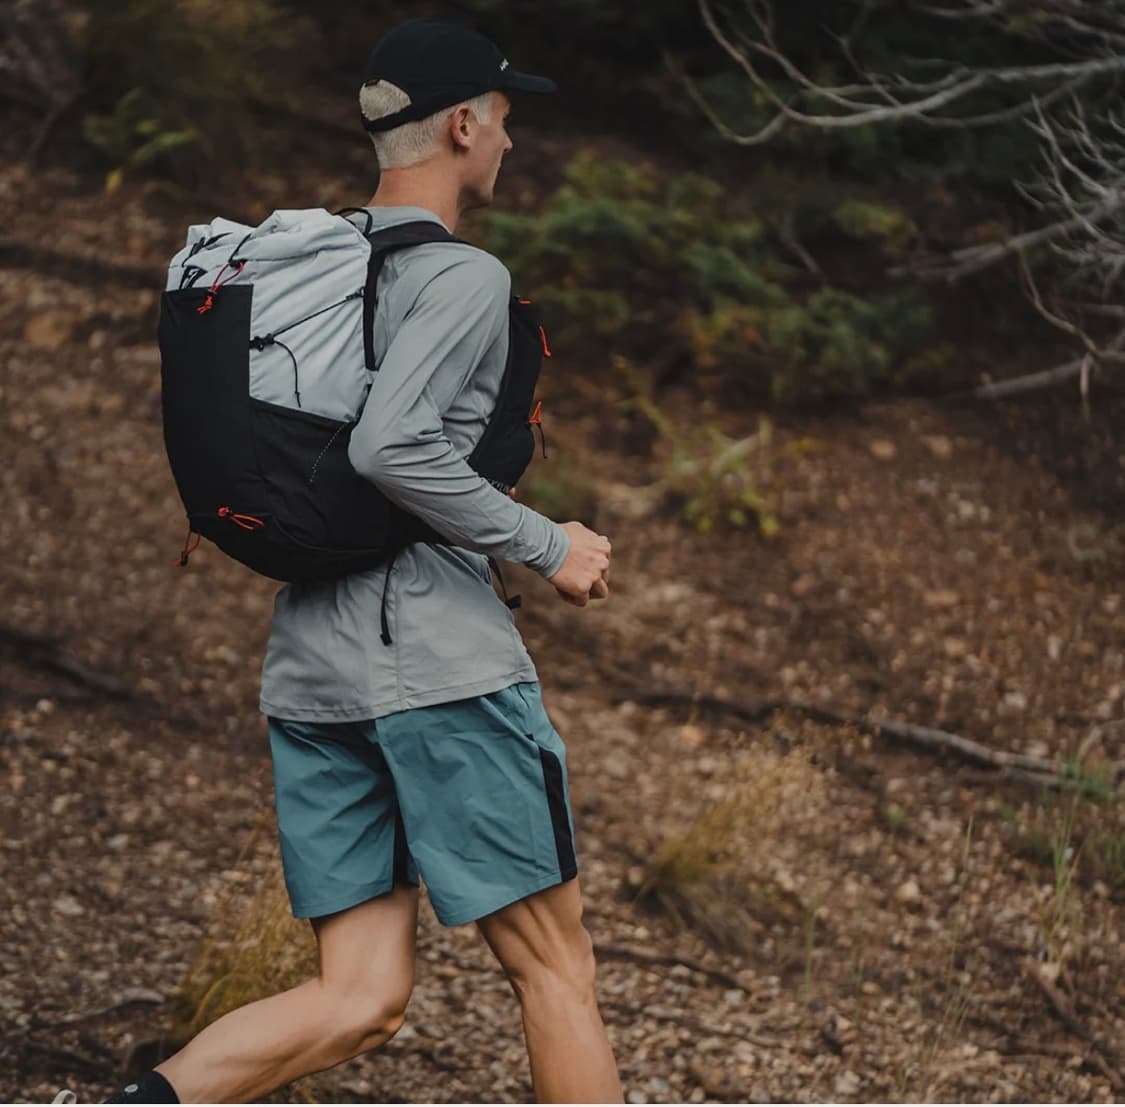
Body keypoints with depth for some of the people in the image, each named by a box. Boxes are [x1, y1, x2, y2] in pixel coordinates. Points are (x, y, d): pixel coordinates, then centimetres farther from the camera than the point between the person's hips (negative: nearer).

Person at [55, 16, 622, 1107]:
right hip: (441, 659, -7)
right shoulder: (460, 279, -9)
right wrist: (544, 544, -12)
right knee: (554, 966, 5)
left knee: (359, 999, 7)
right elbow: (388, 445, -24)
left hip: (308, 669, 8)